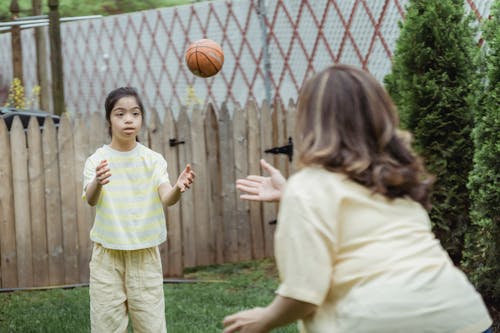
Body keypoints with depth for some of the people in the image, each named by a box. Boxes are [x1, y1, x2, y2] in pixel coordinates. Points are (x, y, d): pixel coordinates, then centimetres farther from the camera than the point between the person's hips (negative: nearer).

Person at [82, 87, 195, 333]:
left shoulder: (153, 160, -1)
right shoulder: (97, 160, -4)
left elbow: (166, 199, -15)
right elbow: (91, 199, -21)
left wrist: (178, 189, -39)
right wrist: (98, 183, -45)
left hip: (145, 255, 1)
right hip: (107, 256, -1)